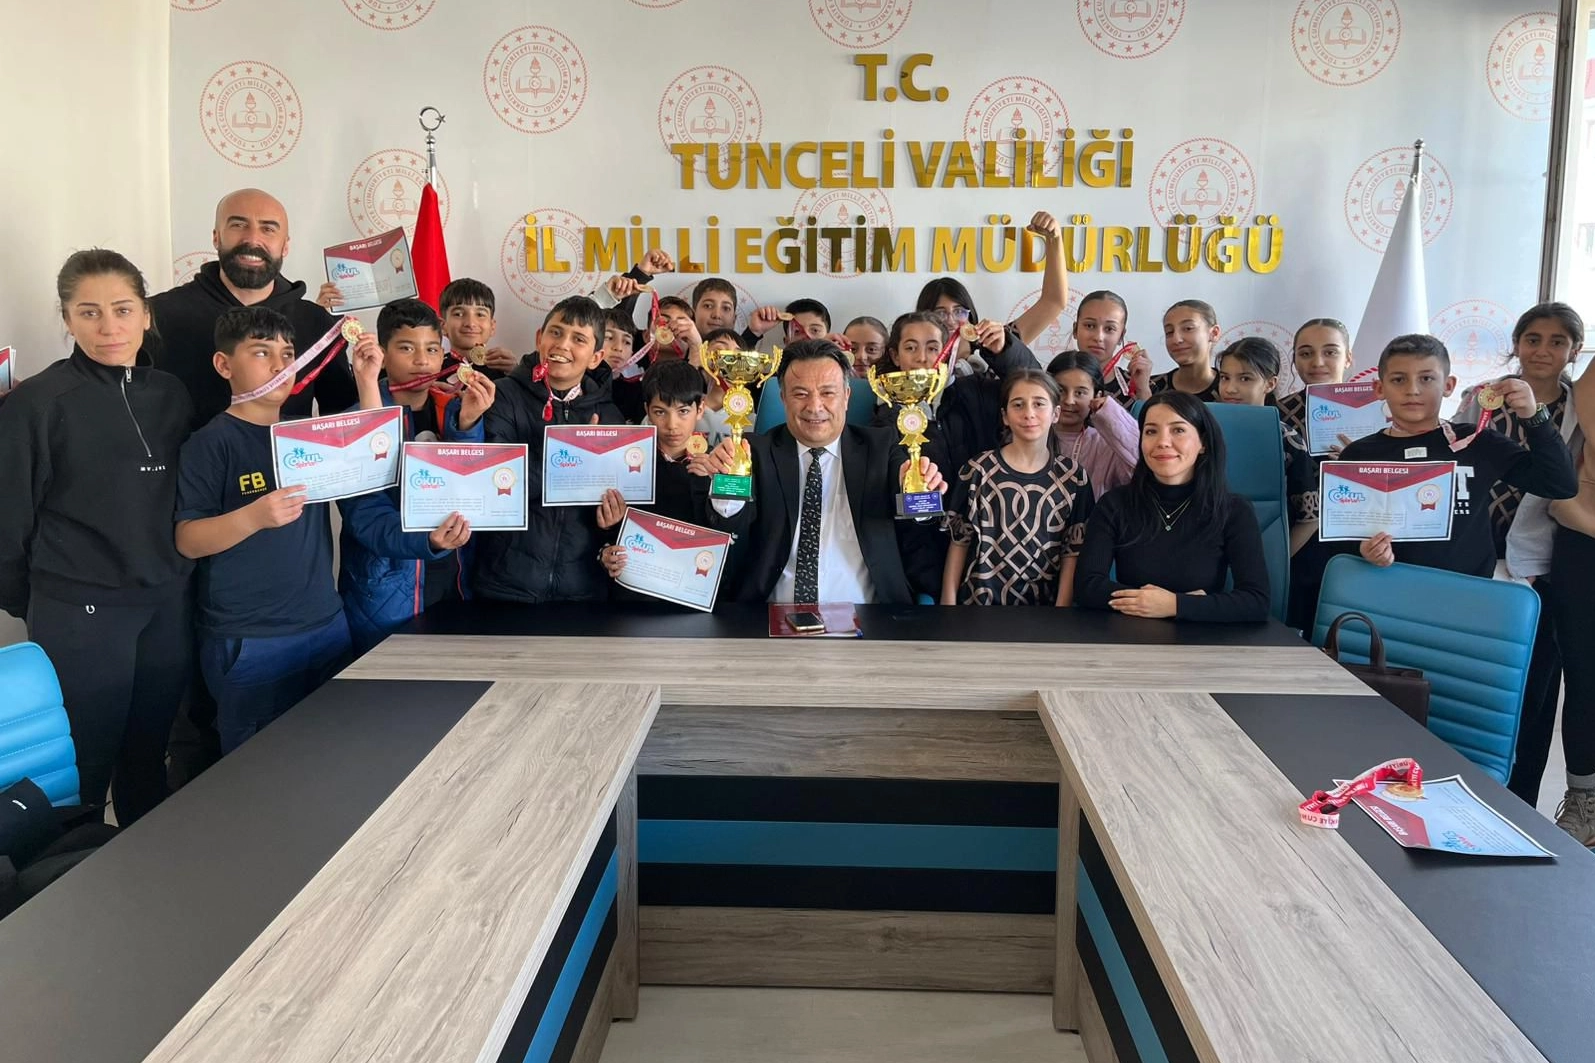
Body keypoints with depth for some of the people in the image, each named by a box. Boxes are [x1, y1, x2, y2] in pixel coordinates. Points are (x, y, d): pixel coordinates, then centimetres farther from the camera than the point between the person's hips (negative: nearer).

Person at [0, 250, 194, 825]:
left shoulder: (172, 394, 6)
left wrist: (180, 579, 10)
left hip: (168, 605, 5)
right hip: (80, 612, -5)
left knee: (148, 758, 16)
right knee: (83, 764, 4)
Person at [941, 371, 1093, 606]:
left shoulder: (1072, 476, -1)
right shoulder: (979, 470, -5)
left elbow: (1073, 550, 0)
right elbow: (959, 541, 0)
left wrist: (1062, 605, -7)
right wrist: (948, 601, -4)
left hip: (1044, 600, 1)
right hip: (980, 598, -1)